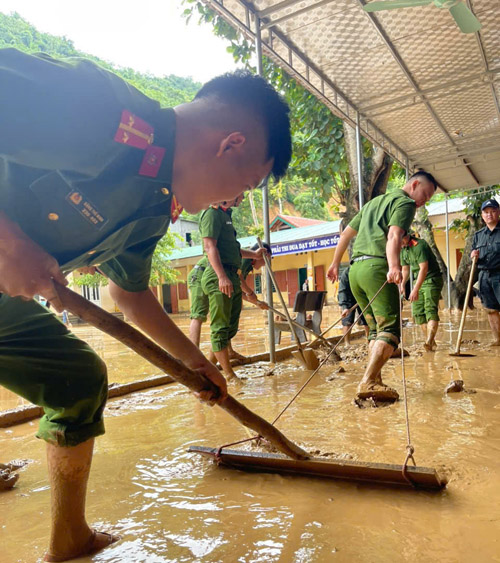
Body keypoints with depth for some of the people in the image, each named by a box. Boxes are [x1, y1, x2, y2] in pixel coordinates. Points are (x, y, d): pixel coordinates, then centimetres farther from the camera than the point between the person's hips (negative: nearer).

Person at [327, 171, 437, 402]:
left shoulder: (373, 202, 30)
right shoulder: (405, 202, 4)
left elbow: (346, 233, 32)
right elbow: (394, 236, -15)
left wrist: (335, 263, 37)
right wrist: (394, 267, -30)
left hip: (355, 268, 8)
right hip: (376, 267, -8)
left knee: (376, 330, 12)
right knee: (390, 329, -11)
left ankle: (375, 382, 5)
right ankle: (368, 383, -23)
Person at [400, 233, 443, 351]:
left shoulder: (419, 245, -19)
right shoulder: (402, 249, 8)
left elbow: (424, 268, -26)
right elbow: (405, 269, 18)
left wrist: (416, 289, -31)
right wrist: (402, 284, 1)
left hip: (432, 280, -9)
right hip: (418, 281, 9)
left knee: (430, 310, -19)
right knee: (418, 312, 5)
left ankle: (429, 341, -30)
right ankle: (430, 341, 13)